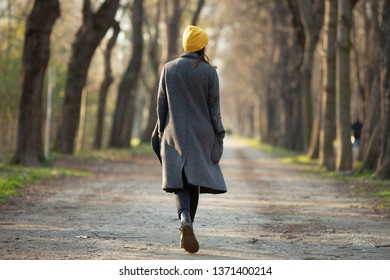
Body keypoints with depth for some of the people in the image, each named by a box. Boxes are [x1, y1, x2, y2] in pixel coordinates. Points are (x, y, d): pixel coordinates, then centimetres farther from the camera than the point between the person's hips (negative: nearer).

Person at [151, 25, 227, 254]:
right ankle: (186, 233, 14)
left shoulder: (169, 69, 0)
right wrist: (218, 137, 1)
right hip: (201, 134, 0)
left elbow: (162, 105, 2)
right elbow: (214, 108, -5)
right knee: (195, 179, 12)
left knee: (180, 181, -1)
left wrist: (161, 134, 9)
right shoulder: (209, 72, -6)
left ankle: (186, 222, -28)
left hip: (175, 133, 1)